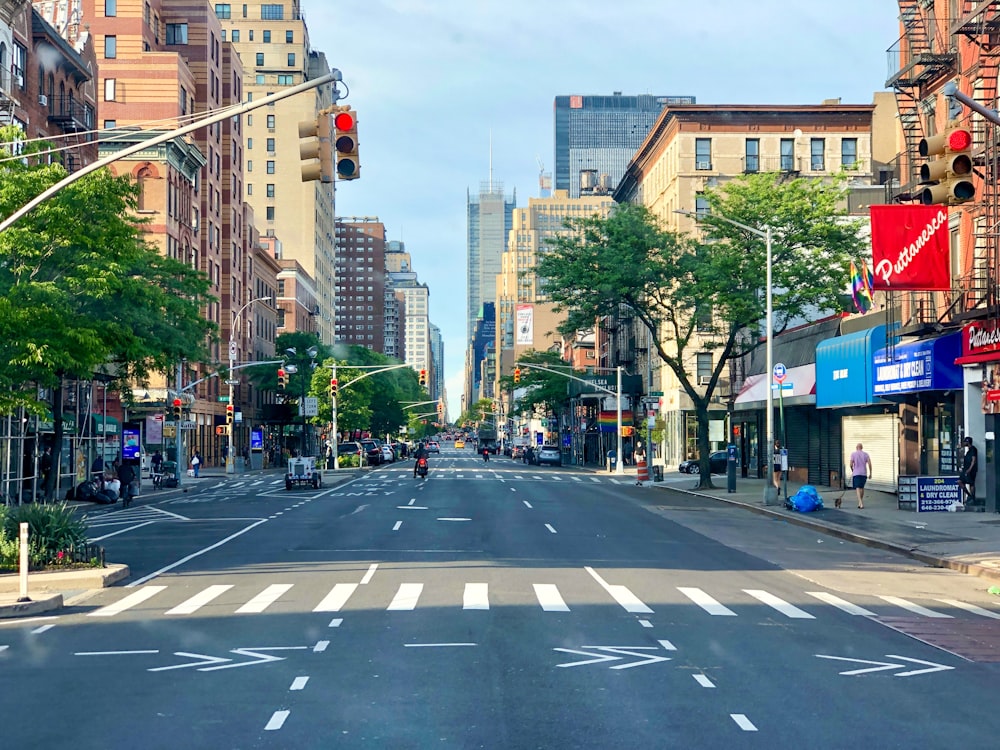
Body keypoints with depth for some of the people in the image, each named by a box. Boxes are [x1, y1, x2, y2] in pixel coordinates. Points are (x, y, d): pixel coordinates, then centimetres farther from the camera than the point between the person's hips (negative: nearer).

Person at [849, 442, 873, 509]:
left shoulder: (853, 454, -2)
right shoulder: (866, 454, 5)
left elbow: (851, 464, -7)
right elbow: (869, 464, -3)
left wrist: (852, 470, 14)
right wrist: (870, 473, 3)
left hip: (856, 473, -3)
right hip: (864, 473, 3)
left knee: (858, 488, -6)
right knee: (862, 487, 20)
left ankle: (861, 504, -20)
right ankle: (860, 503, 27)